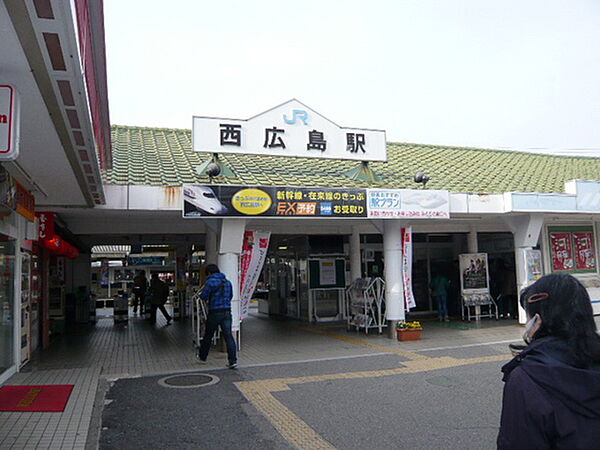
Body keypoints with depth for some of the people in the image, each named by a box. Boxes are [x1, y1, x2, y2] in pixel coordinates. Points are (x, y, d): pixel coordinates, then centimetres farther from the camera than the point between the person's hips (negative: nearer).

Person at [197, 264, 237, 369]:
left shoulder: (211, 282, -9)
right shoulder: (227, 282, 10)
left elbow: (203, 296, -8)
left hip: (214, 313, -4)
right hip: (227, 312, 4)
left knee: (208, 335, 14)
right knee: (228, 336, 1)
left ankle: (202, 356, 32)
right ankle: (233, 361, -5)